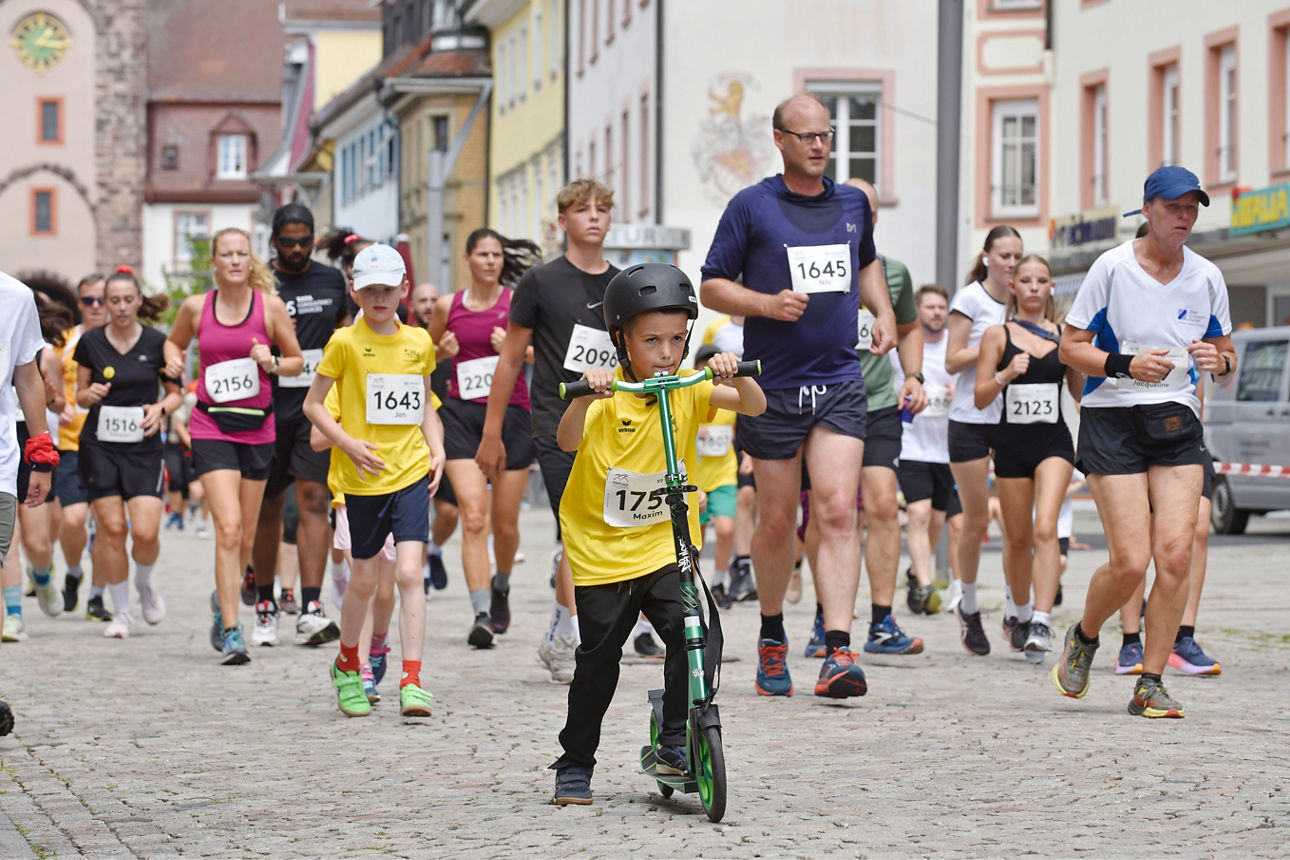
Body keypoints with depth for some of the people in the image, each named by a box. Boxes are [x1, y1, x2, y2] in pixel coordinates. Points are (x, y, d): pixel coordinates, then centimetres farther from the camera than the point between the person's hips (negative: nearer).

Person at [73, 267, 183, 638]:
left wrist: (161, 408, -11)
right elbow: (80, 395, 13)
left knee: (146, 531, -12)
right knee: (111, 528, -5)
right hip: (99, 446, 1)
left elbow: (176, 394, 9)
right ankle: (121, 611, 10)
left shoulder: (157, 342, 0)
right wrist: (90, 395, -10)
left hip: (144, 447, -1)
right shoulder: (91, 342, 3)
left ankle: (144, 583, 22)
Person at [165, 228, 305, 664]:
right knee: (228, 526, -16)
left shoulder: (270, 306, -1)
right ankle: (230, 630, -15)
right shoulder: (196, 307, 1)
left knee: (245, 535, 10)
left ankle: (223, 599, 40)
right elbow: (174, 341, 21)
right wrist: (173, 360, -1)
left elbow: (297, 362, 8)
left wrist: (271, 362, -13)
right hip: (211, 426, -2)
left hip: (257, 427, 2)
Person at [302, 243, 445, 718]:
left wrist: (437, 450, 6)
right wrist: (349, 444, -13)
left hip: (412, 472, 2)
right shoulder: (345, 343, -3)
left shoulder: (419, 341, 8)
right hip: (363, 477, -2)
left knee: (409, 572, -11)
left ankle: (412, 681, -12)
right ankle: (347, 666, 32)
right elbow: (313, 405, -1)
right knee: (364, 579, 8)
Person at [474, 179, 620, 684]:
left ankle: (556, 639, 21)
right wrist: (492, 434, 3)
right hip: (557, 421, -4)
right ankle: (577, 639, -15)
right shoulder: (541, 282, 1)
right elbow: (511, 359, 4)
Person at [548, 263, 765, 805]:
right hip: (602, 550, -2)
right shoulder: (607, 394, -11)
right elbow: (568, 441, -28)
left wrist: (735, 376, -32)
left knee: (692, 631, -18)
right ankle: (575, 765, 17)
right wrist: (584, 398, -46)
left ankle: (675, 740, -4)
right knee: (599, 657, 2)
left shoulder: (688, 390, -2)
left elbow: (754, 407, -12)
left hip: (666, 543, 2)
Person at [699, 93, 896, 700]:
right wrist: (768, 303, -15)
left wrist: (883, 311, 13)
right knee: (777, 520, 6)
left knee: (837, 510, -13)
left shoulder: (853, 204, 11)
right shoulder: (751, 207, -1)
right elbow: (711, 286, 1)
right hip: (773, 385, -2)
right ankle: (772, 635, 29)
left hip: (839, 383, 2)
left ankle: (838, 651, -19)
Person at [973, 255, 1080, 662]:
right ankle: (1020, 612, 32)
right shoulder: (998, 335, 4)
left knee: (1045, 528, -18)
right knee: (1017, 538, 8)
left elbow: (1081, 392, 20)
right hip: (1012, 442, 0)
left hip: (1054, 441, 0)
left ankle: (1041, 622, -22)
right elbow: (980, 398, -1)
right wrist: (1006, 374, -17)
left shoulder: (1063, 335, 9)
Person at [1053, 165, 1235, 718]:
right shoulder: (1112, 268, -4)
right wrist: (1126, 365, -18)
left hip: (1178, 424, 3)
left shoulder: (1207, 278, 7)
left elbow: (1226, 353, 18)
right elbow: (1070, 346, -1)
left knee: (1176, 552, -11)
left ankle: (1150, 684, 0)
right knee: (1130, 562, -11)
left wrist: (1219, 361, -6)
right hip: (1112, 420, -3)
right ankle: (1083, 637, 21)